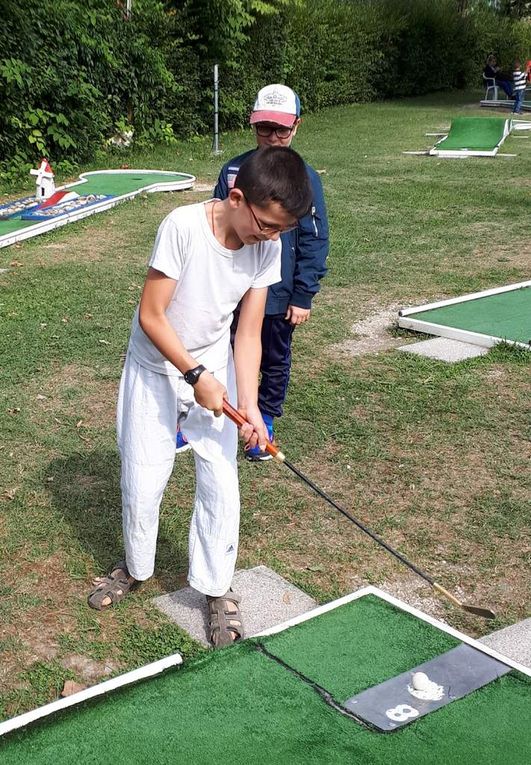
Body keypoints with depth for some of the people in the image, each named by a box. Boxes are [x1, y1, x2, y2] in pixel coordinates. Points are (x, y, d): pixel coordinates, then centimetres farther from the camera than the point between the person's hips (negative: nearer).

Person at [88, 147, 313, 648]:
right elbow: (151, 316, -22)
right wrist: (196, 375, -23)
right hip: (155, 367, -3)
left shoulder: (267, 246, -14)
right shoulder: (183, 227, -28)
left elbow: (248, 333, -10)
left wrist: (249, 405, -19)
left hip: (214, 367, 3)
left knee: (221, 484, -1)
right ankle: (136, 568, 32)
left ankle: (216, 587, 18)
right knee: (143, 480, 5)